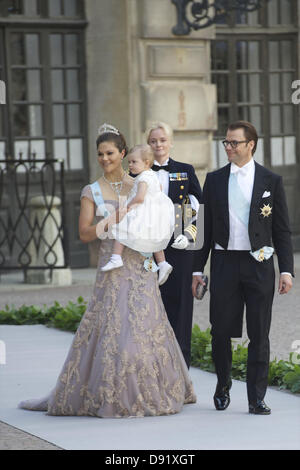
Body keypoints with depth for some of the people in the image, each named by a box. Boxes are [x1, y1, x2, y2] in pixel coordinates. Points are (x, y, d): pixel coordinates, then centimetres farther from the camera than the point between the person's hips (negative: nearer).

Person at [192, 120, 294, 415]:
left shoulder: (271, 181, 3)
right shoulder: (214, 180, 8)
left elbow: (281, 230, 3)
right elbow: (206, 227, 10)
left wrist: (286, 270, -5)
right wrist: (198, 269, 6)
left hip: (258, 265, -1)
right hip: (224, 263, 1)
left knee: (259, 335, 0)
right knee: (220, 332, 2)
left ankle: (256, 399, 6)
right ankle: (223, 385, 25)